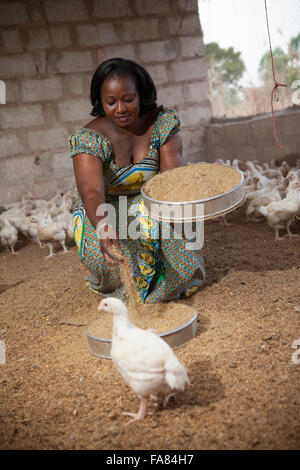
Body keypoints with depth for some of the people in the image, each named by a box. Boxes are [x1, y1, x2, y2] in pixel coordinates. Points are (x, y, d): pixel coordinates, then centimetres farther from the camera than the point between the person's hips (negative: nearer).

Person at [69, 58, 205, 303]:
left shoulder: (164, 122, -11)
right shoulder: (88, 138, -21)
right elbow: (91, 192, -36)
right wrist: (104, 227, -57)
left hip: (151, 207, 2)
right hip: (104, 214, -1)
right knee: (107, 254, -34)